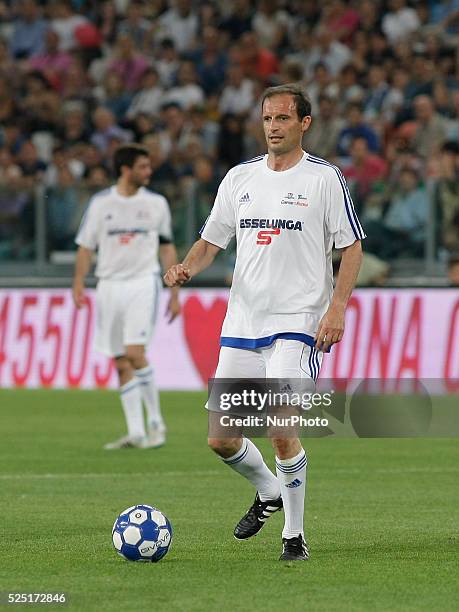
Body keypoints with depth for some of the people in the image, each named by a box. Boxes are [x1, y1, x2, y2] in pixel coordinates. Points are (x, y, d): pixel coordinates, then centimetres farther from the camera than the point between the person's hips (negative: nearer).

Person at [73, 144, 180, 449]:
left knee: (135, 353, -17)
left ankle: (156, 422, -5)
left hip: (143, 283, -2)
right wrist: (78, 285, -7)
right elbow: (86, 246, 6)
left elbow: (167, 249, 10)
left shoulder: (156, 203, 5)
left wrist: (175, 294, 7)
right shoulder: (100, 203, 3)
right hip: (110, 284, 2)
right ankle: (135, 433, 6)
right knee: (121, 363, 2)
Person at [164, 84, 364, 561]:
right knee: (221, 439, 5)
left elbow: (351, 247, -1)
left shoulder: (324, 178, -2)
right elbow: (211, 241, 16)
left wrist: (337, 308, -12)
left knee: (282, 430, -18)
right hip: (241, 322, 5)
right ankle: (269, 492, 35)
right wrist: (186, 268, -6)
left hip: (296, 323, -5)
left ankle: (294, 535, -1)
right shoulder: (239, 178, 11)